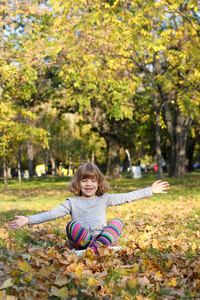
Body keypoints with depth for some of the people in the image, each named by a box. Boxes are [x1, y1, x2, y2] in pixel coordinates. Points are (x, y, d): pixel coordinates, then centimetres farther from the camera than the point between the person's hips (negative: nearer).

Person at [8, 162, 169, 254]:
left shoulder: (104, 199, 11)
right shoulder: (72, 202, 6)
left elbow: (126, 197, 8)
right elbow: (52, 214, -2)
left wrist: (150, 191, 3)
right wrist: (28, 220, -14)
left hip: (102, 237, 2)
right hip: (79, 242, -1)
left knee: (117, 222, -21)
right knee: (73, 226, -30)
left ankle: (92, 251, -36)